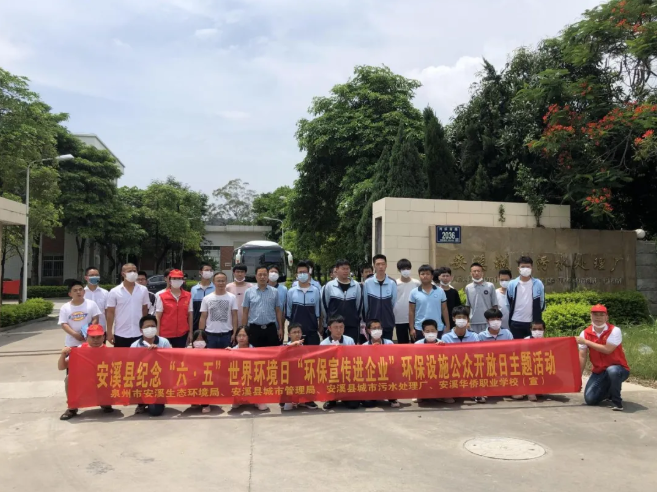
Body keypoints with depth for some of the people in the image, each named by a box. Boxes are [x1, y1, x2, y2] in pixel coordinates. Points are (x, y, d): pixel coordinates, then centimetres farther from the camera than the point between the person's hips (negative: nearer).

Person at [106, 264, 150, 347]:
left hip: (139, 334, 2)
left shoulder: (143, 290, 2)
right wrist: (109, 333, -5)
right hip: (120, 334, -2)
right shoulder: (114, 292, -4)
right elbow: (110, 313, -2)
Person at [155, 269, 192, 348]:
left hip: (182, 334, 2)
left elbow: (190, 315, 7)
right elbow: (158, 317, -2)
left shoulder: (188, 296, 3)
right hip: (165, 335, -2)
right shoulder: (162, 297, -4)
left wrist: (190, 332, 6)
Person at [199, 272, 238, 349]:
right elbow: (203, 318, 5)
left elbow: (234, 316, 1)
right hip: (210, 335, 1)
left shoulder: (232, 297, 1)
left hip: (227, 335, -1)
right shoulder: (206, 298, 3)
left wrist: (234, 333, -6)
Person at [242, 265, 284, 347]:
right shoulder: (249, 292, 3)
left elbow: (278, 311, 7)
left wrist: (280, 328, 4)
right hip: (254, 328, 0)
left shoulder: (275, 292, 4)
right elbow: (245, 312, 4)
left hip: (271, 328, 1)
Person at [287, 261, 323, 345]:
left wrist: (320, 330, 4)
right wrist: (289, 330, 6)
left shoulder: (315, 291, 0)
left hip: (312, 331, 0)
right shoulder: (291, 292, 1)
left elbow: (318, 312, 4)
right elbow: (288, 313, 6)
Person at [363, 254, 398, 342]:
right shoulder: (368, 282, -4)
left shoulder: (392, 283, -4)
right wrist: (368, 317, 10)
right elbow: (365, 304, 4)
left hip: (388, 323, 1)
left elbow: (394, 303, 4)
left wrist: (387, 315, 10)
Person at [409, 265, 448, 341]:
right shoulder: (414, 293, 0)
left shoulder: (440, 291, 3)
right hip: (420, 329, -1)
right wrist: (412, 328, -2)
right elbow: (411, 311, 3)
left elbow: (444, 310, 7)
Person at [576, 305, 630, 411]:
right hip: (599, 372, 4)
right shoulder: (585, 333, -4)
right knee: (590, 399, -9)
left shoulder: (615, 331, -15)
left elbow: (607, 350, -28)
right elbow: (582, 357, -5)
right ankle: (609, 391, 25)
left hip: (618, 368, -4)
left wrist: (586, 342, -24)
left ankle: (616, 401, -14)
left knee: (612, 370, -40)